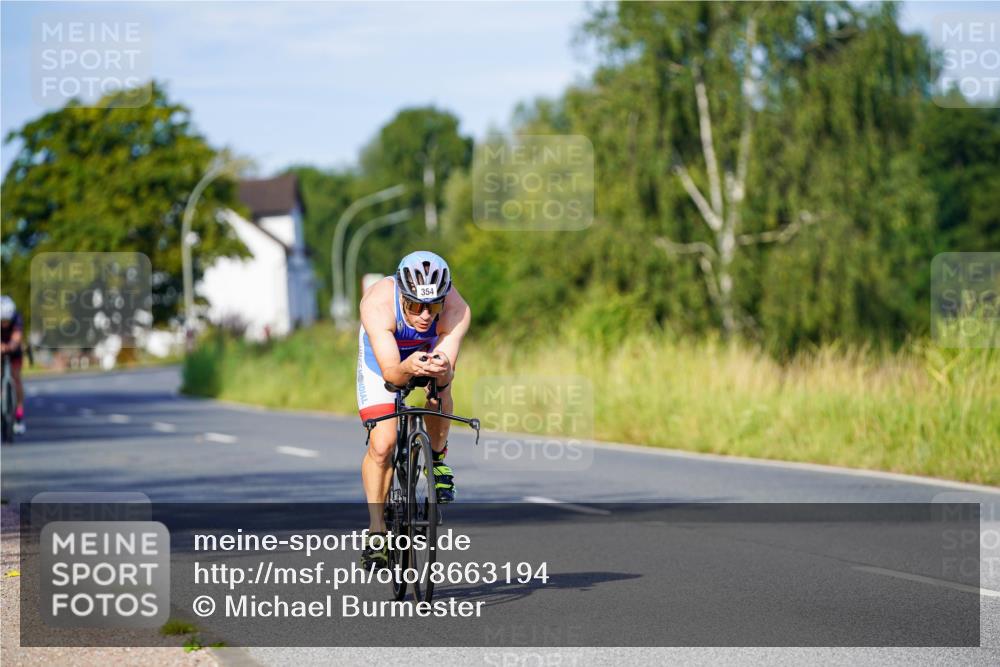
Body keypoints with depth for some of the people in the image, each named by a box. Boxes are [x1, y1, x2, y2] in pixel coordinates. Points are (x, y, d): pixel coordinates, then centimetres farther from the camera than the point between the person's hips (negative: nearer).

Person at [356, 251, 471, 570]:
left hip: (431, 349, 2)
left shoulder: (456, 310, -37)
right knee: (382, 444, -13)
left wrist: (441, 371, -64)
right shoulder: (377, 304, -41)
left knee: (439, 387, -29)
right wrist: (407, 369, -65)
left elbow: (448, 373, -42)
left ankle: (438, 459, 1)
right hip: (382, 355, -2)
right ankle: (376, 531, -1)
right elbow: (390, 372, -44)